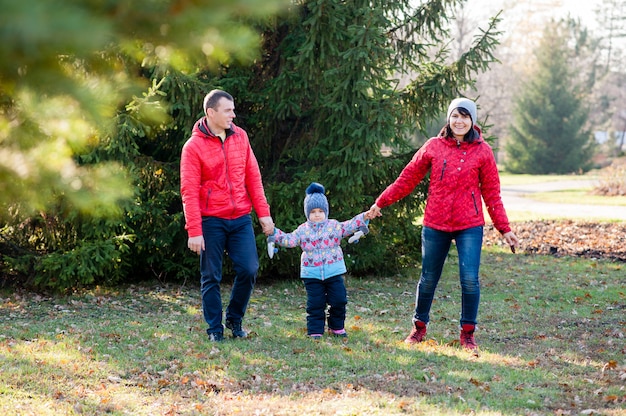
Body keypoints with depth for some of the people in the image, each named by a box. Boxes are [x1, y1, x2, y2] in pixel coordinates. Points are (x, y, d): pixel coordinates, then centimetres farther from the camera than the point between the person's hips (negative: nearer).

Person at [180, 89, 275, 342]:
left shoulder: (240, 137, 6)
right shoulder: (194, 146, -9)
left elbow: (253, 176, 9)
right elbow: (189, 192, -10)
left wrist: (263, 212, 3)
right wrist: (194, 231, -15)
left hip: (241, 218, 4)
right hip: (211, 221, -4)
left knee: (248, 270, -2)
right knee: (211, 277, 3)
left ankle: (235, 319, 19)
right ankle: (215, 329, 14)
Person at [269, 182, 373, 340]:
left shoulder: (334, 226, 3)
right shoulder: (303, 230, 4)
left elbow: (349, 226, -4)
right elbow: (289, 240, 2)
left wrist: (363, 218, -18)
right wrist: (274, 233, -10)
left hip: (334, 272, 0)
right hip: (312, 274, 0)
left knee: (339, 301, 2)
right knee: (315, 304, 1)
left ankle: (337, 327, 20)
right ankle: (315, 330, 8)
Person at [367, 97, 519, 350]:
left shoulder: (482, 151, 0)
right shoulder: (434, 147, 1)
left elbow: (492, 194, 3)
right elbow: (408, 178, 7)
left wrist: (505, 229, 0)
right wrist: (381, 202, 6)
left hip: (469, 225, -1)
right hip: (435, 225, 1)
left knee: (470, 280, -8)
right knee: (428, 279, 11)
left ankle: (468, 333, 9)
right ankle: (419, 326, 31)